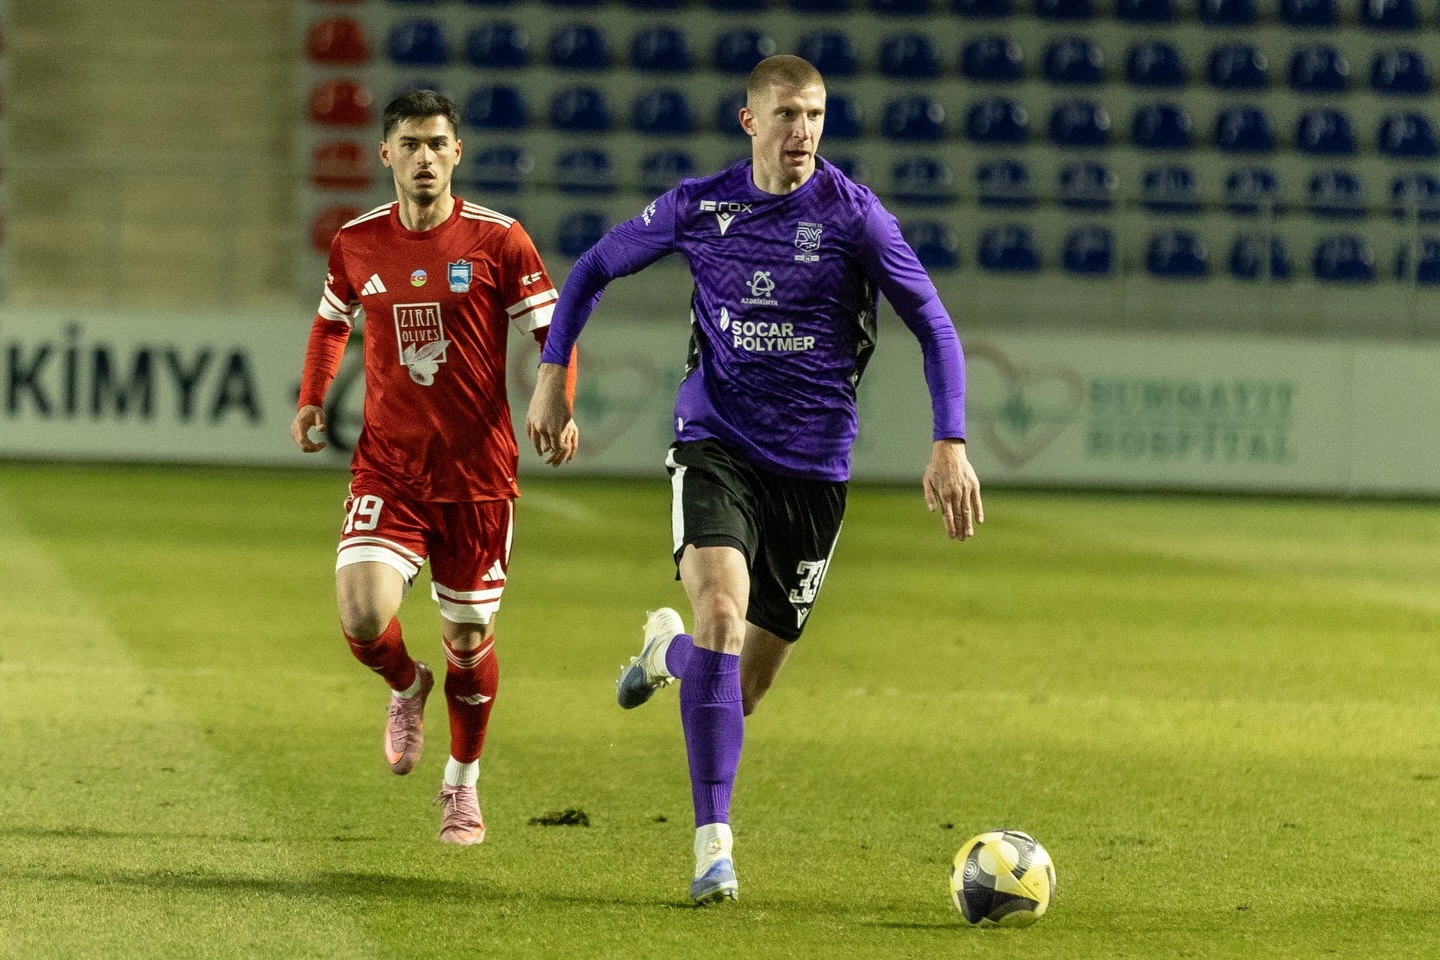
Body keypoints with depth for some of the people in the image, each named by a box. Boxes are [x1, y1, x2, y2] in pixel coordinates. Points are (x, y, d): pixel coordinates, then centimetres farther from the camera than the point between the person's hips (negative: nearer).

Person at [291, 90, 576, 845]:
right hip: (387, 469, 1)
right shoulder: (357, 243, 3)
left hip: (478, 473, -1)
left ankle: (462, 783, 31)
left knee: (469, 638, 7)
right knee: (363, 617, -19)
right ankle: (405, 689, 18)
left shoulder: (497, 240, -6)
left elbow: (553, 331, -2)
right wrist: (311, 398, 7)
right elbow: (332, 321, 22)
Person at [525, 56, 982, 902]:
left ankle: (669, 651, 44)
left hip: (813, 467, 0)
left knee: (744, 690, 4)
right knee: (722, 609, -27)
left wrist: (951, 444, -14)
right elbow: (596, 269, 16)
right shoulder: (701, 207, 0)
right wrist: (552, 375, 10)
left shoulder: (853, 215, -7)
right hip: (717, 444, 0)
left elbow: (935, 327, -4)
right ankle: (714, 842, -21)